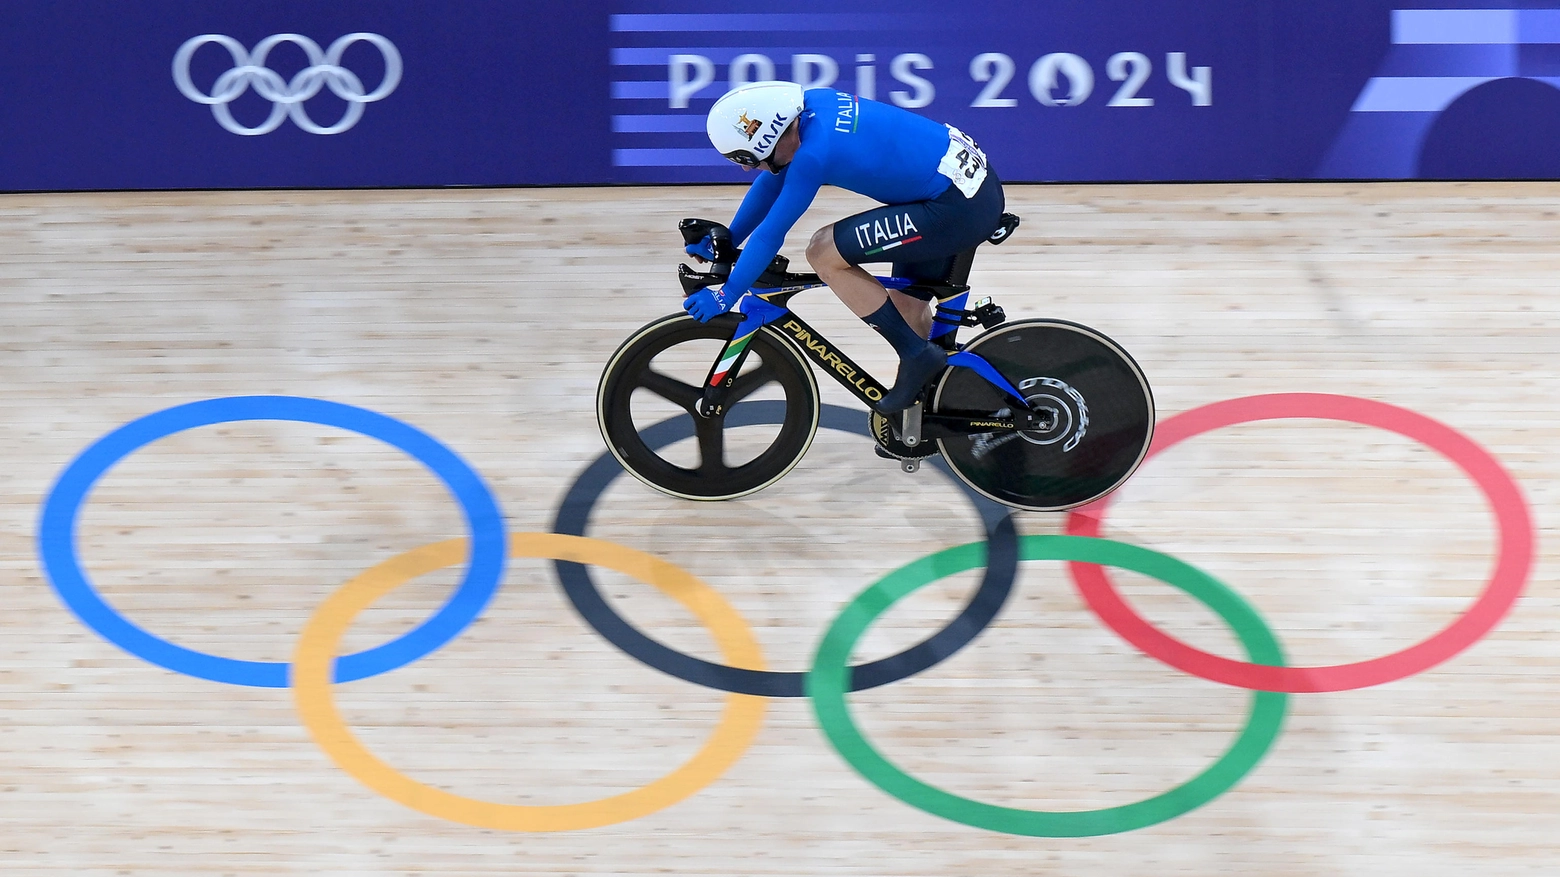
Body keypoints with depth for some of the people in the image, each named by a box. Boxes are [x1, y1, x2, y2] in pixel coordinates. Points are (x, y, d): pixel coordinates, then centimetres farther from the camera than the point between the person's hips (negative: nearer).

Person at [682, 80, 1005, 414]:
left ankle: (918, 355, -1)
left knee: (823, 253, -9)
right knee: (906, 303, 19)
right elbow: (771, 181, 17)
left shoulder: (814, 152, -22)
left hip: (958, 209, -10)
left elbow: (770, 234, -15)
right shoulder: (806, 106, 3)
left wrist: (726, 295, -5)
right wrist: (726, 241, 17)